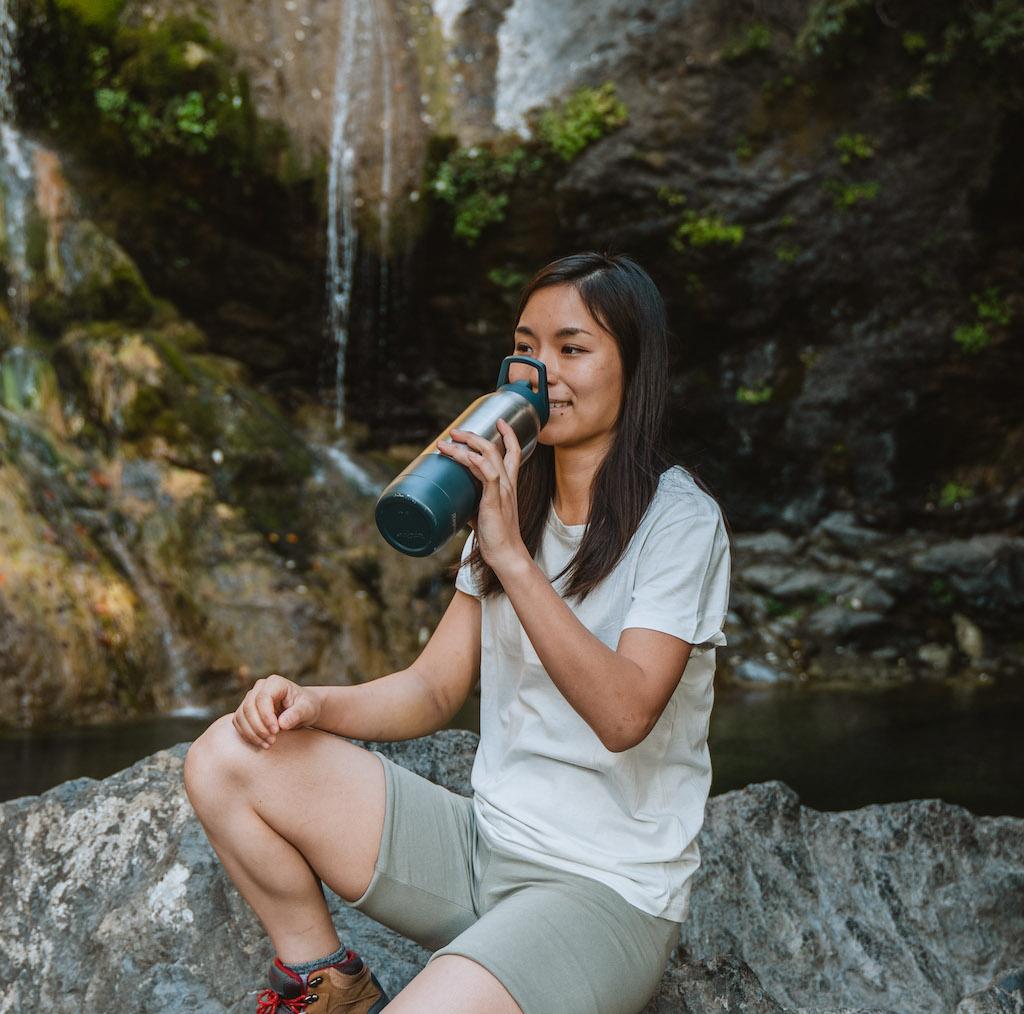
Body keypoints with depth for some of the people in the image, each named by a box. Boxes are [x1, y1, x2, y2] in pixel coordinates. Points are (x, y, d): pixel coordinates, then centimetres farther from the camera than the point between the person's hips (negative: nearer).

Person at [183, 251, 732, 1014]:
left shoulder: (680, 521, -11)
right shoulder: (512, 502, 10)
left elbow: (624, 715, -25)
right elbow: (435, 689, 8)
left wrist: (511, 556, -29)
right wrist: (313, 702, -10)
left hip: (608, 891, -6)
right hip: (482, 845, 7)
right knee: (228, 757, -7)